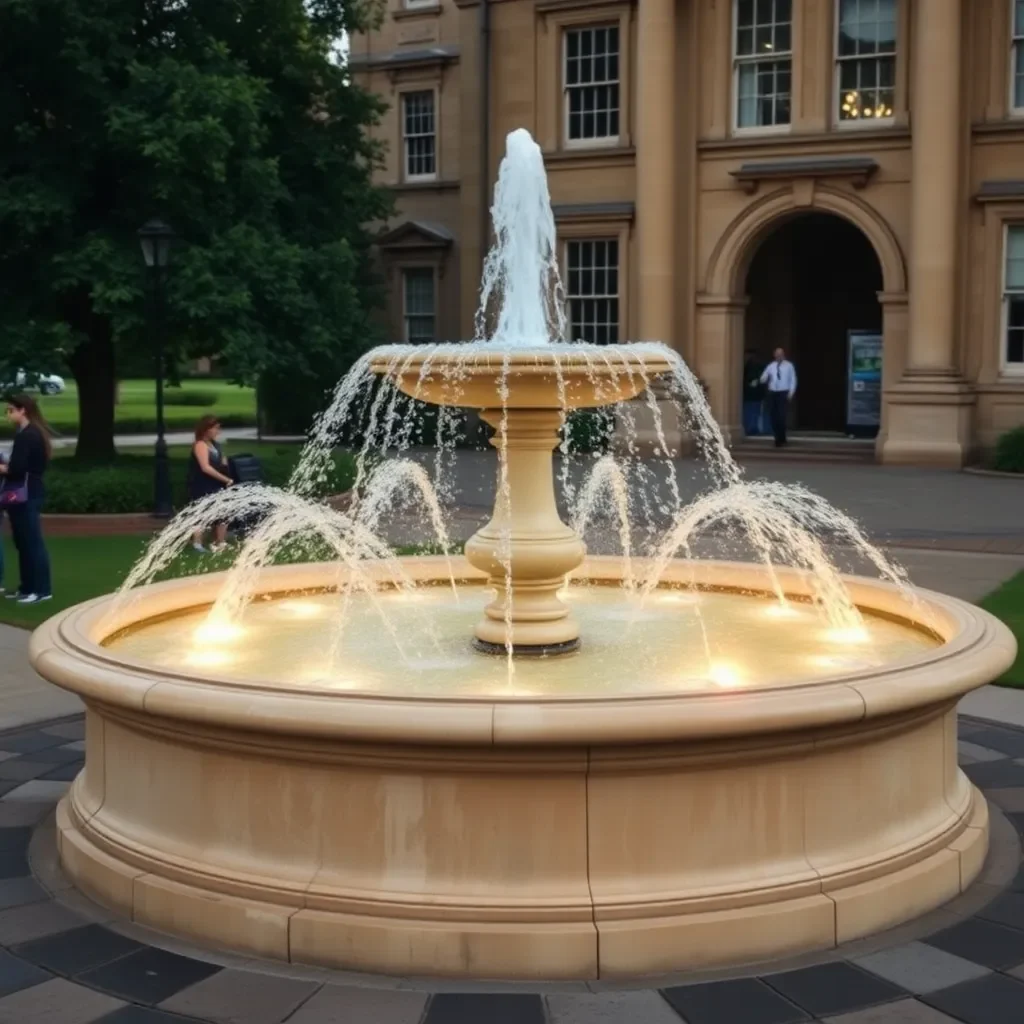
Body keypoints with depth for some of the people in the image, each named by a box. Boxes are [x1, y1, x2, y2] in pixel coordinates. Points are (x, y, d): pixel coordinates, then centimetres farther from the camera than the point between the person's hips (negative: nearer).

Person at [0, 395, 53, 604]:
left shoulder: (26, 435, -16)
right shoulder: (32, 433, 14)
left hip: (26, 496, -10)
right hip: (28, 494, 10)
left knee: (32, 541, -5)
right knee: (24, 542, 14)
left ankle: (42, 589, -1)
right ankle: (28, 587, 20)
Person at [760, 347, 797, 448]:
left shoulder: (789, 366, 3)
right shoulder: (770, 366, 11)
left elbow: (793, 380, 2)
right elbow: (763, 379, 9)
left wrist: (791, 393, -7)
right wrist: (765, 378, -15)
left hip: (784, 393, -4)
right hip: (772, 393, 4)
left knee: (781, 416, -12)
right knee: (773, 416, 3)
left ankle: (780, 439, -3)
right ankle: (778, 438, 16)